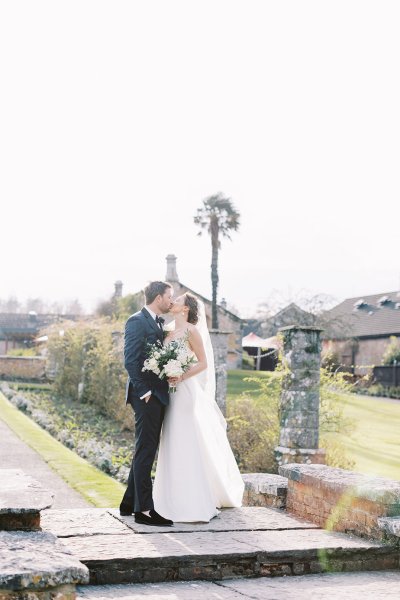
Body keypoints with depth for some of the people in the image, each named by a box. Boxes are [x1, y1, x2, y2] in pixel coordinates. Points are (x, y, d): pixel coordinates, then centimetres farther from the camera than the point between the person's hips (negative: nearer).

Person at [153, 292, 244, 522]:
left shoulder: (191, 330, -6)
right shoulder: (170, 333, 15)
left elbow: (203, 363, -8)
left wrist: (181, 377, -19)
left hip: (186, 393, -8)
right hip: (171, 394, 8)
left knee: (190, 446, -8)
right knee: (174, 447, 8)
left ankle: (201, 503, -3)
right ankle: (178, 501, 15)